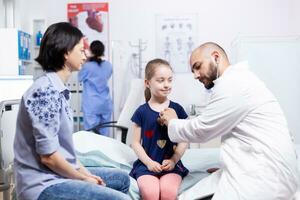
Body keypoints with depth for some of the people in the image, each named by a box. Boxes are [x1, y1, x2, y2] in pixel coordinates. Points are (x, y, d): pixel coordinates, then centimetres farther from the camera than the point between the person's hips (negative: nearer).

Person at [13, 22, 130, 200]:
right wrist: (84, 178, -11)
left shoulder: (58, 89, 8)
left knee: (122, 179, 20)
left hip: (58, 173, 10)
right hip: (44, 184, -10)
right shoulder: (46, 91, -22)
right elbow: (48, 156, -23)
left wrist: (85, 171, 7)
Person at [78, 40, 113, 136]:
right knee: (104, 133, 11)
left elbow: (80, 78, 4)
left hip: (92, 105, -5)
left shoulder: (88, 66, -12)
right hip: (106, 103, 5)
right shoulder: (108, 65, 1)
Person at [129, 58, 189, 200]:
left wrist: (174, 159, -8)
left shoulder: (177, 109, 5)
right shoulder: (141, 112, 3)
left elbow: (184, 140, 6)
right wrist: (148, 162, -8)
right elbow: (136, 142, 5)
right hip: (147, 164, -1)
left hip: (171, 164, 1)